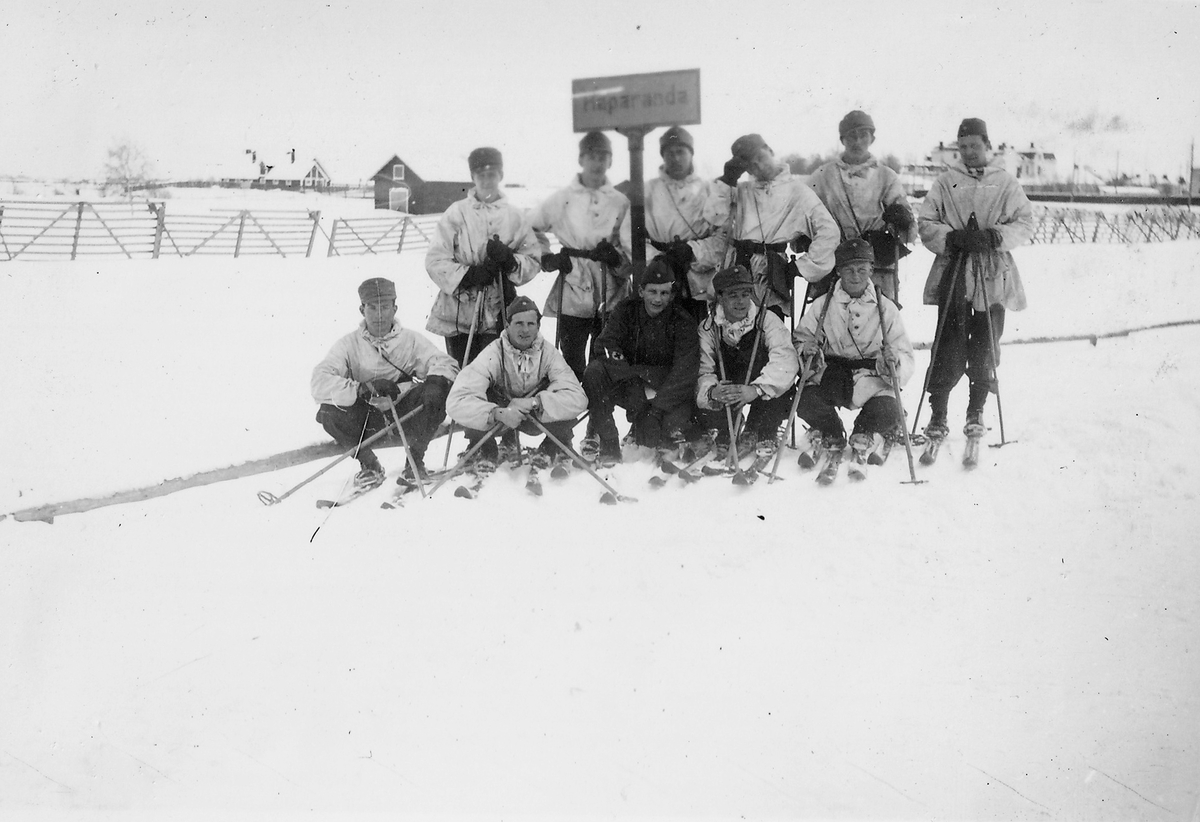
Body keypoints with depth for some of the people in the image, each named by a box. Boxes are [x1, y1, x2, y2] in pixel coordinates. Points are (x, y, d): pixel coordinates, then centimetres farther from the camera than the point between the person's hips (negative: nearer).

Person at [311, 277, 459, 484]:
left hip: (405, 414, 0)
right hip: (367, 418, 0)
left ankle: (416, 458, -5)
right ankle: (369, 464, -1)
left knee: (436, 392, -26)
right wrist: (363, 388, -33)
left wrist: (435, 381, -33)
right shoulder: (349, 344, -4)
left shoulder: (411, 340, 0)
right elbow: (320, 384, -17)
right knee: (329, 413, -27)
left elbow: (445, 363, -8)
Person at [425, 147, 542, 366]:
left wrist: (510, 260, -15)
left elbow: (534, 260, 4)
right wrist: (468, 274, -17)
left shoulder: (514, 216, 6)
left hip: (498, 314, 0)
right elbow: (435, 260, -3)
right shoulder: (457, 213, 2)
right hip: (458, 313, 0)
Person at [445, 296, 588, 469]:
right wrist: (497, 413, -50)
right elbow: (456, 402, -36)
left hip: (536, 416, 1)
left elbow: (578, 398, -30)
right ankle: (487, 454, -1)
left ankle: (553, 450, 6)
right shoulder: (492, 354, -27)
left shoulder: (548, 352, -20)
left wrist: (535, 402, -41)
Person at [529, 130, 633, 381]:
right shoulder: (562, 200, 7)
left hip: (612, 301, 1)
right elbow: (528, 230, 16)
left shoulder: (621, 202, 7)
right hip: (572, 298, 0)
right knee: (572, 370, 2)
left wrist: (617, 257, -17)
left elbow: (633, 252, 3)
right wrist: (546, 257, 5)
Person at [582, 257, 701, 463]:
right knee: (594, 370, -26)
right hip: (628, 386, 2)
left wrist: (656, 405, -28)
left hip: (669, 394, -2)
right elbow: (606, 344, -15)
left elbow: (685, 371, -16)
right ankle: (606, 444, -22)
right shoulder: (625, 311, -1)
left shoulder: (683, 322, -8)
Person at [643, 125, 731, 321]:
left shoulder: (711, 190, 12)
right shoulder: (649, 190, 13)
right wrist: (654, 259, -12)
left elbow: (722, 234, -1)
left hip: (697, 283, 0)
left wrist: (693, 250, -14)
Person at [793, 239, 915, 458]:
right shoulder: (822, 306, 5)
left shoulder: (886, 308, 3)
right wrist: (806, 351, -17)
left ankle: (863, 437, 11)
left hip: (871, 379, 0)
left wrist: (894, 362, -23)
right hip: (830, 377, 1)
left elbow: (906, 356, 2)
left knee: (887, 414, -28)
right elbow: (801, 338, 8)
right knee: (806, 403, -28)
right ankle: (831, 437, 9)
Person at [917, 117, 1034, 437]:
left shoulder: (1006, 183, 9)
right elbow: (925, 223, 4)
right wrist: (952, 237, -14)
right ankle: (937, 415, -1)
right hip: (953, 275, -1)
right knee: (950, 345, -7)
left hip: (994, 278, 1)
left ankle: (976, 410, 20)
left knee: (985, 347, 4)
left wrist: (994, 236, -13)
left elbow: (1025, 223, 4)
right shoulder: (945, 182, 8)